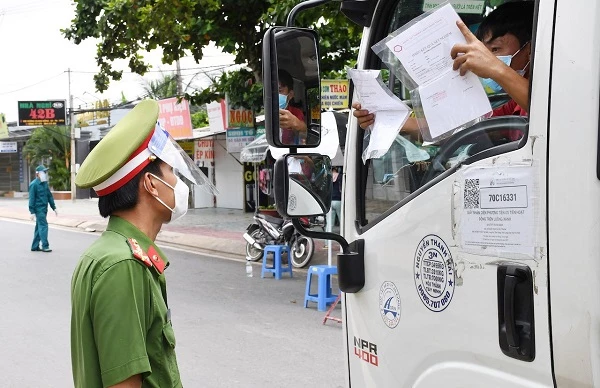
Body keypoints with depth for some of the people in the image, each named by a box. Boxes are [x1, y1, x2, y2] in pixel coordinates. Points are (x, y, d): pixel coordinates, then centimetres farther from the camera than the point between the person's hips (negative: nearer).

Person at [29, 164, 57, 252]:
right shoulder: (34, 184, -10)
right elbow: (32, 198, -12)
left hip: (44, 209, 8)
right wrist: (32, 212, -14)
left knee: (39, 227, 12)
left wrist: (54, 208, 17)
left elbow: (49, 196, 19)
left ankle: (35, 246, 18)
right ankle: (45, 246, -10)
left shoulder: (45, 184, 13)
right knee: (43, 226, -12)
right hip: (38, 209, -8)